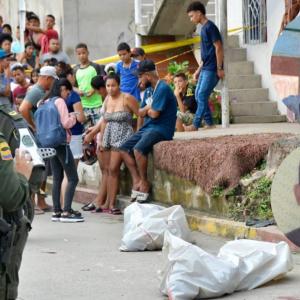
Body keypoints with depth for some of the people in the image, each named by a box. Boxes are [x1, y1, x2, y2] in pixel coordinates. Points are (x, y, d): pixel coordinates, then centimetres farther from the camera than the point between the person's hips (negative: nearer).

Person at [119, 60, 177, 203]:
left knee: (138, 149, -31)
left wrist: (148, 109, 3)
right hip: (147, 128, 10)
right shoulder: (150, 90, 17)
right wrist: (148, 108, -4)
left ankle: (144, 183, -17)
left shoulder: (162, 88, -14)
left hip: (161, 129, -10)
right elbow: (140, 113, 16)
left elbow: (154, 113, -19)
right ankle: (136, 180, -3)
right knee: (124, 148, 2)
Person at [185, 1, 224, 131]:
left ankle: (195, 125, -8)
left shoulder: (210, 27, -13)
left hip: (212, 69, -10)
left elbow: (218, 48, -16)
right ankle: (210, 123, 12)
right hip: (205, 68, 10)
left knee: (202, 95, -10)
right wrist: (199, 70, 20)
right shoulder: (204, 28, 16)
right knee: (198, 94, 9)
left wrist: (219, 69, -18)